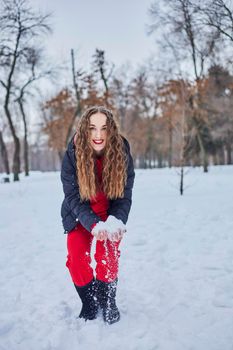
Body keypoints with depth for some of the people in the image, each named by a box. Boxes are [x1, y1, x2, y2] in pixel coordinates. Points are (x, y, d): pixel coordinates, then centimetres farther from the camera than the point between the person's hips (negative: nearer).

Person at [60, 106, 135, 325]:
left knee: (107, 254, -18)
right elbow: (73, 197, -21)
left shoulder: (122, 153, -18)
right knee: (77, 257, -15)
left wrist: (116, 221, -35)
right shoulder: (72, 154, -21)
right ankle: (89, 304, 11)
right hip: (79, 217, 0)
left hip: (110, 216, 0)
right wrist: (94, 224, -36)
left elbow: (124, 195, -15)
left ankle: (108, 302, 9)